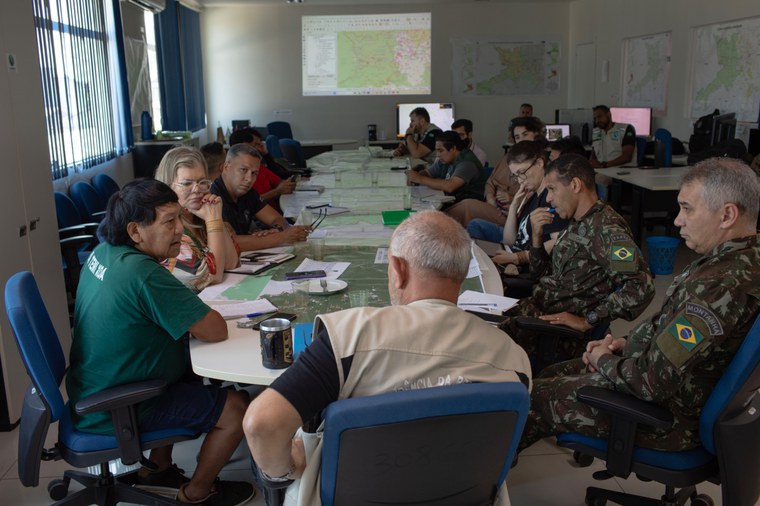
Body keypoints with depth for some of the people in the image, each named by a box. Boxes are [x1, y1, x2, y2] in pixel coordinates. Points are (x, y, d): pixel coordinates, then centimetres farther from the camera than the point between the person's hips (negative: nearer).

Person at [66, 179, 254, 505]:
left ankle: (157, 468, 35)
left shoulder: (103, 252, -2)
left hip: (91, 393, 10)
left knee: (192, 373, 27)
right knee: (238, 408, -5)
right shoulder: (143, 273, -31)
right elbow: (216, 331, -26)